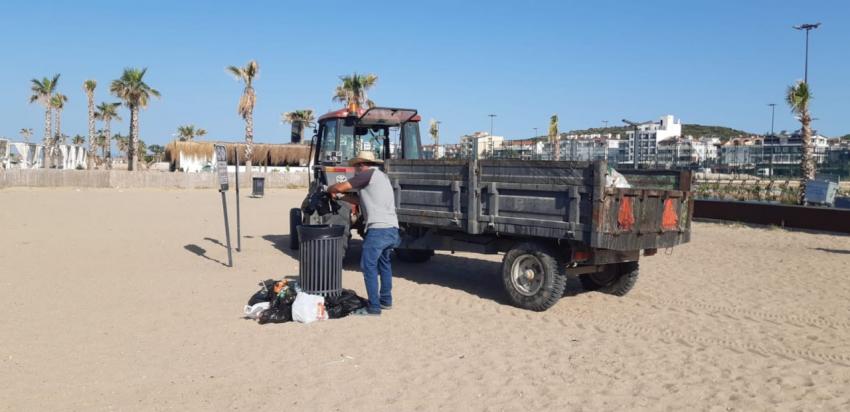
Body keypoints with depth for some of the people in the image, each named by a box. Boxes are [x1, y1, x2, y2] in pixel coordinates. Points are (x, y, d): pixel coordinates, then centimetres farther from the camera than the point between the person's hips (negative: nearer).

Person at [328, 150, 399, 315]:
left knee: (368, 266, -1)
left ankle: (374, 307, 0)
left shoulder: (369, 174, -3)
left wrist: (330, 190, 19)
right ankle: (386, 300, 31)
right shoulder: (382, 176, 24)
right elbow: (361, 200, 25)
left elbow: (340, 187, -2)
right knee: (384, 262, 24)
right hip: (392, 229, 9)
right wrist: (340, 196, 25)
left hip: (378, 229, -9)